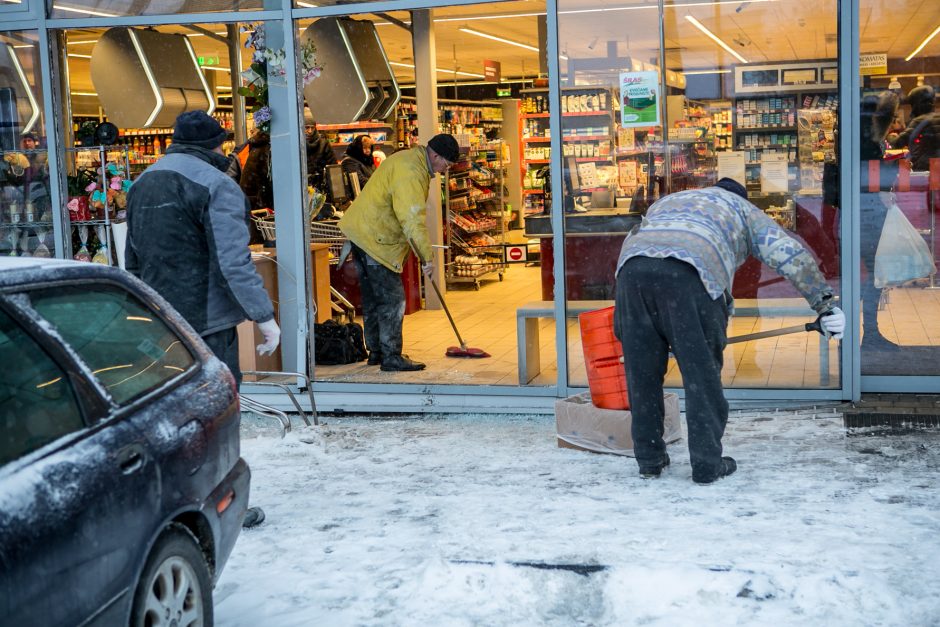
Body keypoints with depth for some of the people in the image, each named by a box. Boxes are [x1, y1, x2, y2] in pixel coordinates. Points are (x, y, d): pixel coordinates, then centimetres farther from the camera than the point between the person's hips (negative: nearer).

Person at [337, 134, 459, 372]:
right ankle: (391, 357, -3)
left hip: (362, 234, 11)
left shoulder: (410, 160, 14)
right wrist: (427, 258, -21)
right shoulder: (410, 172, -21)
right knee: (392, 298, -6)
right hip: (374, 239, -11)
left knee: (373, 297, 16)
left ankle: (376, 351, 25)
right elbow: (412, 220, -26)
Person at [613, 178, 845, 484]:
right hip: (689, 275, -4)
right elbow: (791, 253, 19)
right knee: (702, 372, 7)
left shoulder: (664, 202, 44)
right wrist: (825, 303, 18)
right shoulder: (742, 209, 32)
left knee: (643, 372, 13)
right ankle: (707, 464, 12)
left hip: (632, 267, 4)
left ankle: (649, 459, 21)